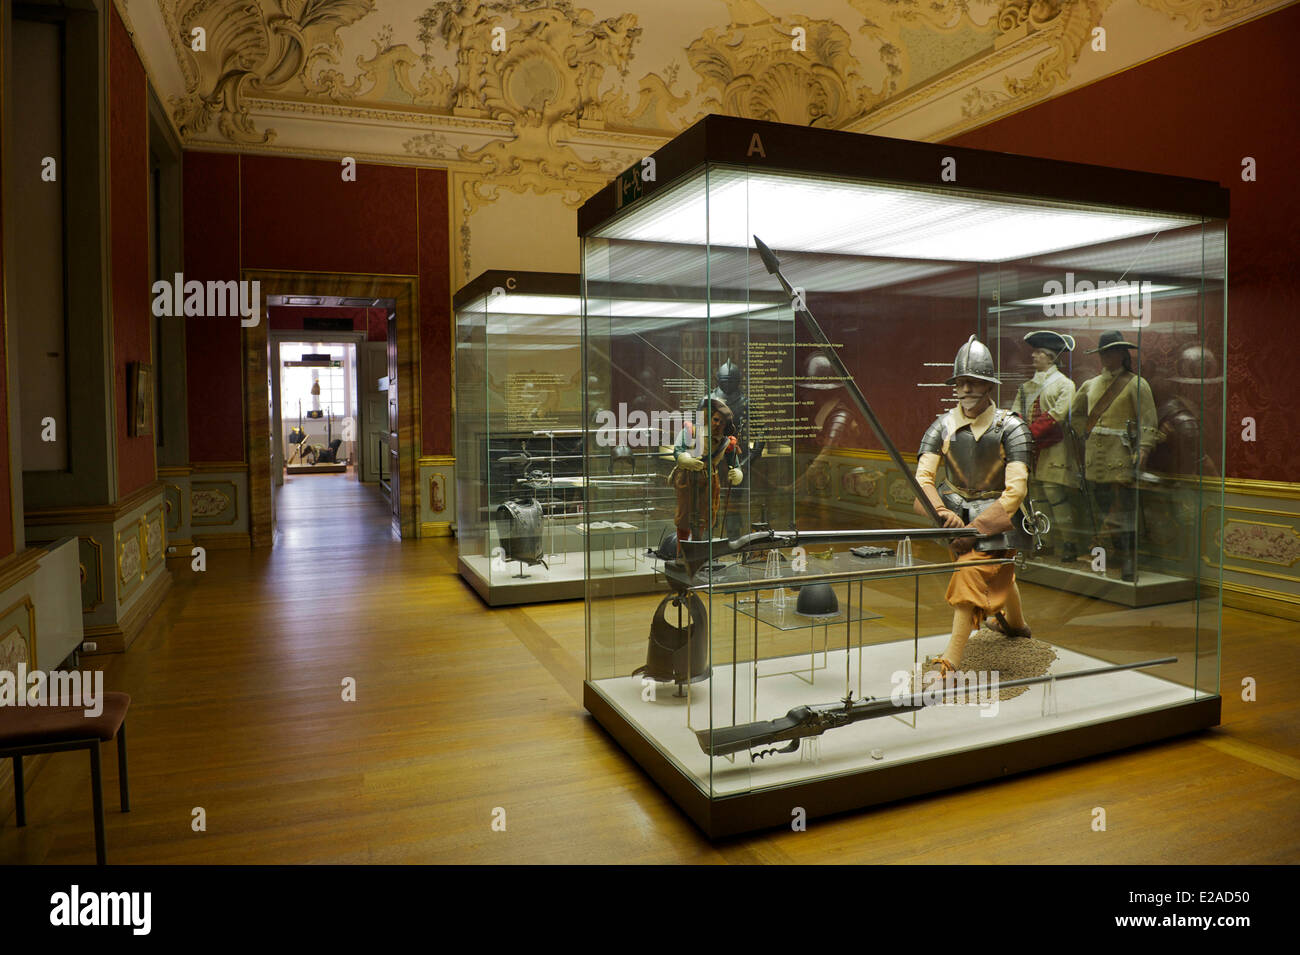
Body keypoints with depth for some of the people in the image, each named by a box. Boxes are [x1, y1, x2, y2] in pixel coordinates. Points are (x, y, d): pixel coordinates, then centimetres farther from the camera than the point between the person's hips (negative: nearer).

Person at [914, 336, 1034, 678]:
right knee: (999, 573, 24)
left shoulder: (1010, 428, -15)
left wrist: (976, 528, -26)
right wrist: (943, 512, -31)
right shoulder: (943, 426, -5)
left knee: (971, 574, -19)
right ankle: (1015, 622, 55)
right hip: (957, 513, 5)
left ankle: (949, 662, -19)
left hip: (996, 514, -4)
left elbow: (1015, 490, -20)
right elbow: (923, 476, -13)